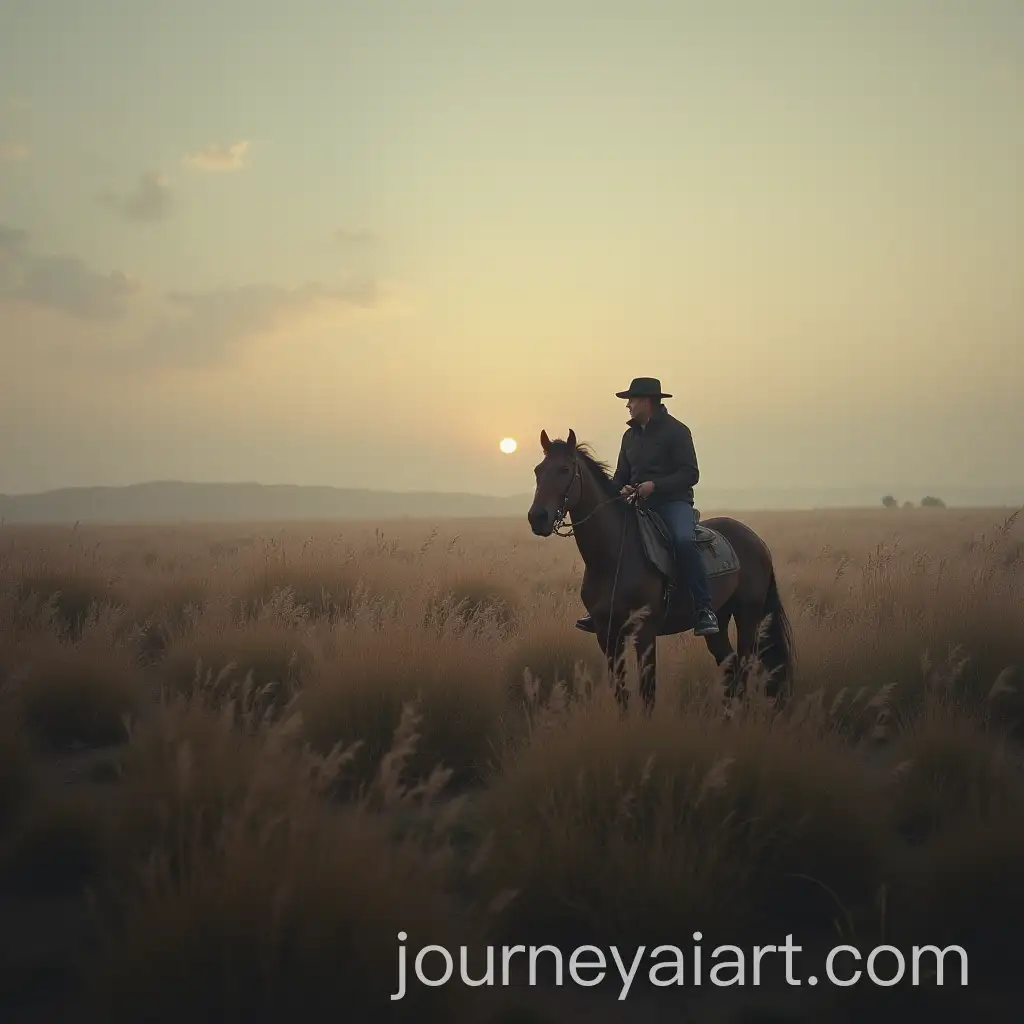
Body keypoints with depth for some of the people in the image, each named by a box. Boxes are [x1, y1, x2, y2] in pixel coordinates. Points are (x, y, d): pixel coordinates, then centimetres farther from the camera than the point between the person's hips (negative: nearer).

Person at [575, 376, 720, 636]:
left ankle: (704, 609, -30)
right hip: (638, 503, 7)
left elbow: (690, 474, -11)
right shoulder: (630, 435, 15)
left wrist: (655, 485, -23)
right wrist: (620, 490, -2)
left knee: (684, 540, -34)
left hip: (673, 501, -7)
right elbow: (621, 475, 22)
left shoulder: (676, 431, -5)